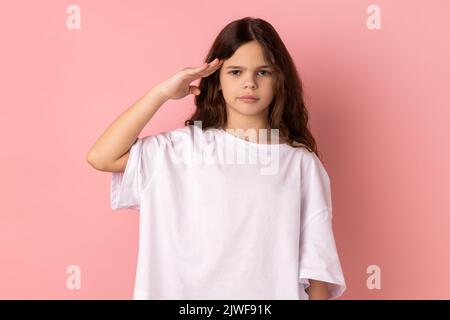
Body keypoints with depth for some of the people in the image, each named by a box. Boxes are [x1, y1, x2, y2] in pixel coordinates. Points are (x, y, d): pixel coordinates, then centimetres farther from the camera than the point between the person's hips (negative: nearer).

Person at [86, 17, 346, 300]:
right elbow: (101, 158, -12)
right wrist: (162, 93, -13)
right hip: (190, 291, 1)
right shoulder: (185, 146, -5)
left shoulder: (302, 163, -6)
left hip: (274, 292, 0)